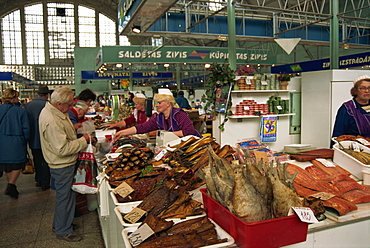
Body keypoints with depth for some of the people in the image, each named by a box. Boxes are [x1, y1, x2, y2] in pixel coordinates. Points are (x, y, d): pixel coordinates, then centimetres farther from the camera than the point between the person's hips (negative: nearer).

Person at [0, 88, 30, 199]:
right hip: (16, 143, -4)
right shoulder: (20, 111, -11)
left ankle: (10, 186, 29)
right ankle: (11, 185, -6)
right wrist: (26, 140, 6)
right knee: (17, 165, 8)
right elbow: (25, 129, -9)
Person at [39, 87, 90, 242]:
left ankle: (59, 223, 40)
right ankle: (63, 231, 23)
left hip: (64, 164, 10)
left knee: (66, 194, 23)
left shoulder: (51, 111, 4)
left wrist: (73, 128, 5)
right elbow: (62, 149, -30)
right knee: (65, 196, 5)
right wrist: (83, 140, -21)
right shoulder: (52, 121, -30)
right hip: (62, 166, -10)